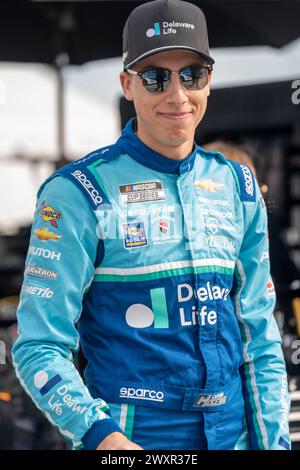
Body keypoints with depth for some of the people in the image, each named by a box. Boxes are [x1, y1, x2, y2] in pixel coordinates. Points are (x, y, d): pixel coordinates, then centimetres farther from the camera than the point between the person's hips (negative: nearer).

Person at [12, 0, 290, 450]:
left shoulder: (238, 186, 6)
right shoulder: (78, 193, -9)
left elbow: (260, 335, 10)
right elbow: (40, 345, -13)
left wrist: (274, 439, 4)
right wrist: (99, 433, -27)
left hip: (233, 431, 5)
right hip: (129, 438, -4)